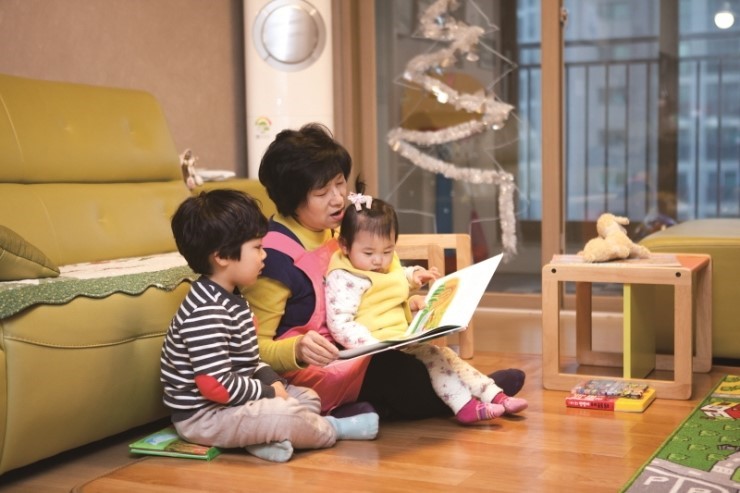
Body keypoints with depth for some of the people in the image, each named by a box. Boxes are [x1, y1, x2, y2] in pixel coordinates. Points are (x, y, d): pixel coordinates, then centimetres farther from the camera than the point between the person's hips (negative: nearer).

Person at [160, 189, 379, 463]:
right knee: (286, 414, -26)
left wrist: (271, 379, -1)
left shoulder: (229, 298, 9)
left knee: (308, 398, 11)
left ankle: (264, 437, -12)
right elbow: (216, 385, -28)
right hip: (202, 415, -11)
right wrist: (268, 392, -16)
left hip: (230, 403, 11)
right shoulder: (206, 312, -25)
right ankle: (333, 430, 2)